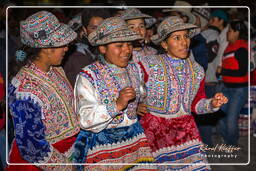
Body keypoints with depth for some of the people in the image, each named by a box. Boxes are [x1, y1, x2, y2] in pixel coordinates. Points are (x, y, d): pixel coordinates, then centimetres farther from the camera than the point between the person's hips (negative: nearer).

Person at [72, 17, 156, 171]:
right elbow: (86, 120, -19)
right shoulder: (88, 77, -11)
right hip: (101, 144, -5)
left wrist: (138, 107, 10)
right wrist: (117, 105, -27)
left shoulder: (135, 70, 9)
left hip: (134, 137, 5)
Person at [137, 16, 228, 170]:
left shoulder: (197, 70, 7)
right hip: (154, 128, -3)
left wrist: (212, 104, -6)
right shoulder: (148, 65, -8)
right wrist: (136, 106, -14)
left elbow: (196, 104, 11)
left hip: (185, 128, 4)